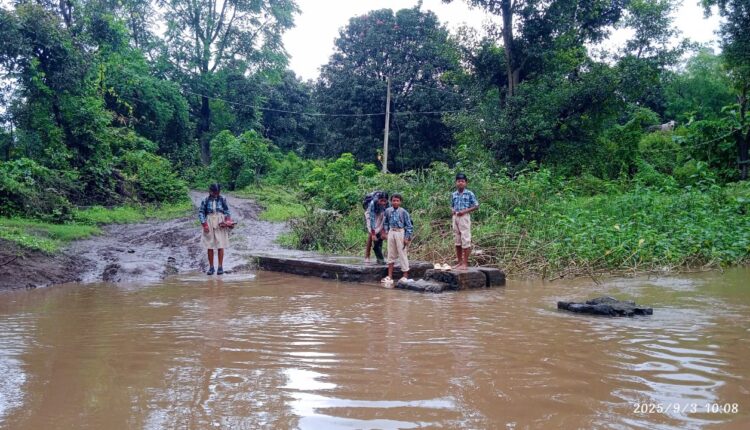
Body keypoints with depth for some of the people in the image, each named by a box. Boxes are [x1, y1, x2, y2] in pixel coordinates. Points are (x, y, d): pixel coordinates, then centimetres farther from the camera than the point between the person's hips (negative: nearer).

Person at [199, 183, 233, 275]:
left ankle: (220, 267, 7)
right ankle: (211, 267, 11)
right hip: (209, 223, 0)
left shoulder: (222, 199, 0)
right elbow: (201, 212, 1)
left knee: (220, 246, 0)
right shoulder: (206, 200, -2)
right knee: (209, 246, 3)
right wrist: (204, 224, -8)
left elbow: (227, 210, 9)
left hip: (220, 224, 0)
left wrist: (228, 219, -7)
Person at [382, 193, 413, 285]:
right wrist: (386, 231, 10)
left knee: (402, 254, 0)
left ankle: (405, 276, 8)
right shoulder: (388, 211, 2)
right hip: (391, 232, 5)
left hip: (400, 233, -5)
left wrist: (407, 238, -10)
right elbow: (385, 222, 19)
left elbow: (409, 226, -7)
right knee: (391, 255, 10)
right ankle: (389, 277, 17)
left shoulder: (403, 212, -10)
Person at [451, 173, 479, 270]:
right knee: (457, 241, 9)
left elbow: (476, 206, -4)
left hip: (464, 217, -6)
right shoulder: (453, 195, 9)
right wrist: (453, 210, -3)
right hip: (455, 218, 6)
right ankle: (459, 262, 18)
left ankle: (465, 263, -2)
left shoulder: (469, 194, -6)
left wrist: (465, 211, -15)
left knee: (465, 240, -5)